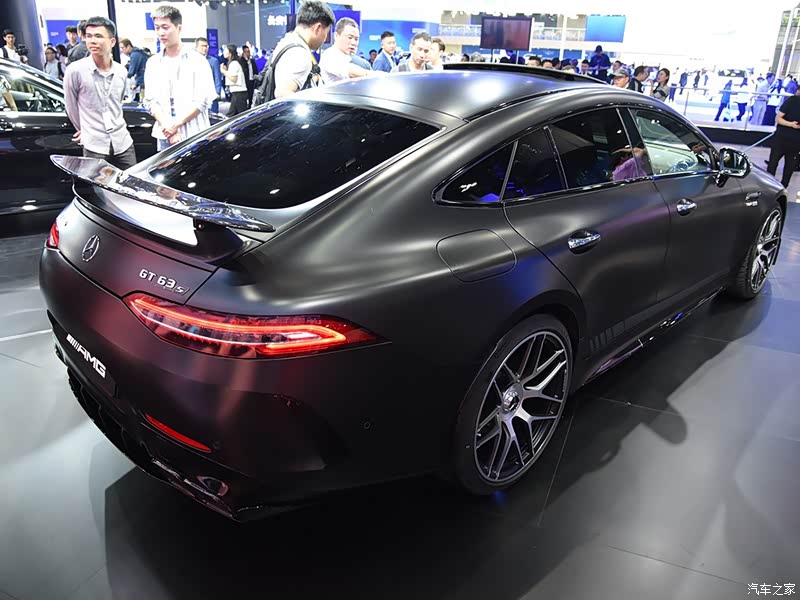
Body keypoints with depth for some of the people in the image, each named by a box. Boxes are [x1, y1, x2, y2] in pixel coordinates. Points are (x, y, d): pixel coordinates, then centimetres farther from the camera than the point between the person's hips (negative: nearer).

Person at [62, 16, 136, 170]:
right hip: (94, 145, -4)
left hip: (123, 142, 4)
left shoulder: (122, 72, 6)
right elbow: (71, 106, 5)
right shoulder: (75, 70, -7)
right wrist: (85, 130, 14)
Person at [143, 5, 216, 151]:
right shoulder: (153, 63, 11)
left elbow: (203, 100, -6)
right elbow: (151, 101, 6)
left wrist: (176, 124, -13)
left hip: (195, 136, -3)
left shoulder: (197, 60, 1)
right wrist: (168, 128, -10)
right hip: (164, 136, 3)